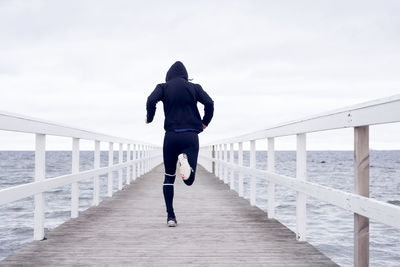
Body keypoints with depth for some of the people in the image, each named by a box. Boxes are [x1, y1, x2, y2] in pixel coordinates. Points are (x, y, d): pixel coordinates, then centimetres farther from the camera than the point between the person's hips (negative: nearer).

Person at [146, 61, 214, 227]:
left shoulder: (163, 87, 7)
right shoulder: (194, 88, 10)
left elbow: (151, 100, -11)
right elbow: (209, 103, -3)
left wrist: (149, 118, 5)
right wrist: (205, 122, 11)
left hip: (171, 136, 0)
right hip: (191, 136, 0)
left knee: (169, 177, 14)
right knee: (189, 180, 0)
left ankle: (170, 216, 5)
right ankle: (186, 160, -33)